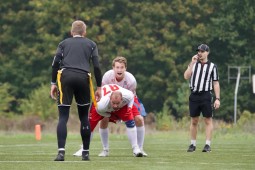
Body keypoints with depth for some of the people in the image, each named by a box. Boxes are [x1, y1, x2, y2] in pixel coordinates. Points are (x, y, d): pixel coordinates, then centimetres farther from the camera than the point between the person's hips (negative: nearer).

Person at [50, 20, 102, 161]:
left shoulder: (64, 43, 20)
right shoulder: (91, 45, 19)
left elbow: (56, 63, 6)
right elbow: (96, 66, 8)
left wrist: (53, 83, 8)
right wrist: (99, 87, 12)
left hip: (65, 77, 0)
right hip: (83, 78, 0)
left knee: (63, 117, -3)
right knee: (84, 117, 12)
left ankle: (61, 152, -18)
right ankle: (86, 153, 14)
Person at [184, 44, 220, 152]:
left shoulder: (212, 66, 4)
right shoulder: (193, 64, 13)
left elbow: (216, 83, 1)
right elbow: (186, 76, -2)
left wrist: (217, 99, -7)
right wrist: (192, 63, -7)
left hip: (206, 96, -3)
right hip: (194, 95, 3)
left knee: (208, 120, -5)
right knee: (194, 121, 5)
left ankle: (208, 145, -6)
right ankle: (193, 144, 10)